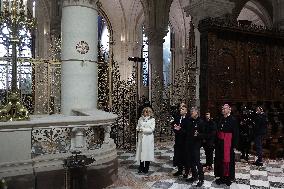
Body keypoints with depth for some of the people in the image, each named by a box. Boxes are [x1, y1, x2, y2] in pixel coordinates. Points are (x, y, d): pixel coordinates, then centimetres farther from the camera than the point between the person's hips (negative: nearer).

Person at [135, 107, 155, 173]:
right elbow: (137, 127, 11)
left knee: (147, 152, 3)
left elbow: (151, 129, -10)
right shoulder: (140, 119, 8)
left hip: (148, 138, -3)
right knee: (141, 152, 6)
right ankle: (141, 167, 21)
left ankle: (146, 168, 17)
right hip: (141, 138, 3)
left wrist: (143, 129, -14)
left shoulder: (152, 120, -2)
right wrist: (138, 129, -11)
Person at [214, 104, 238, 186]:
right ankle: (221, 176, 24)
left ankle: (228, 177, 20)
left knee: (228, 160, 4)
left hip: (228, 143, -6)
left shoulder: (233, 120, -9)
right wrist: (216, 142, 7)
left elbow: (236, 133, -12)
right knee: (220, 160, 11)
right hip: (220, 143, 6)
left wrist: (234, 145, -14)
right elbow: (218, 132, 10)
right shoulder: (221, 120, 9)